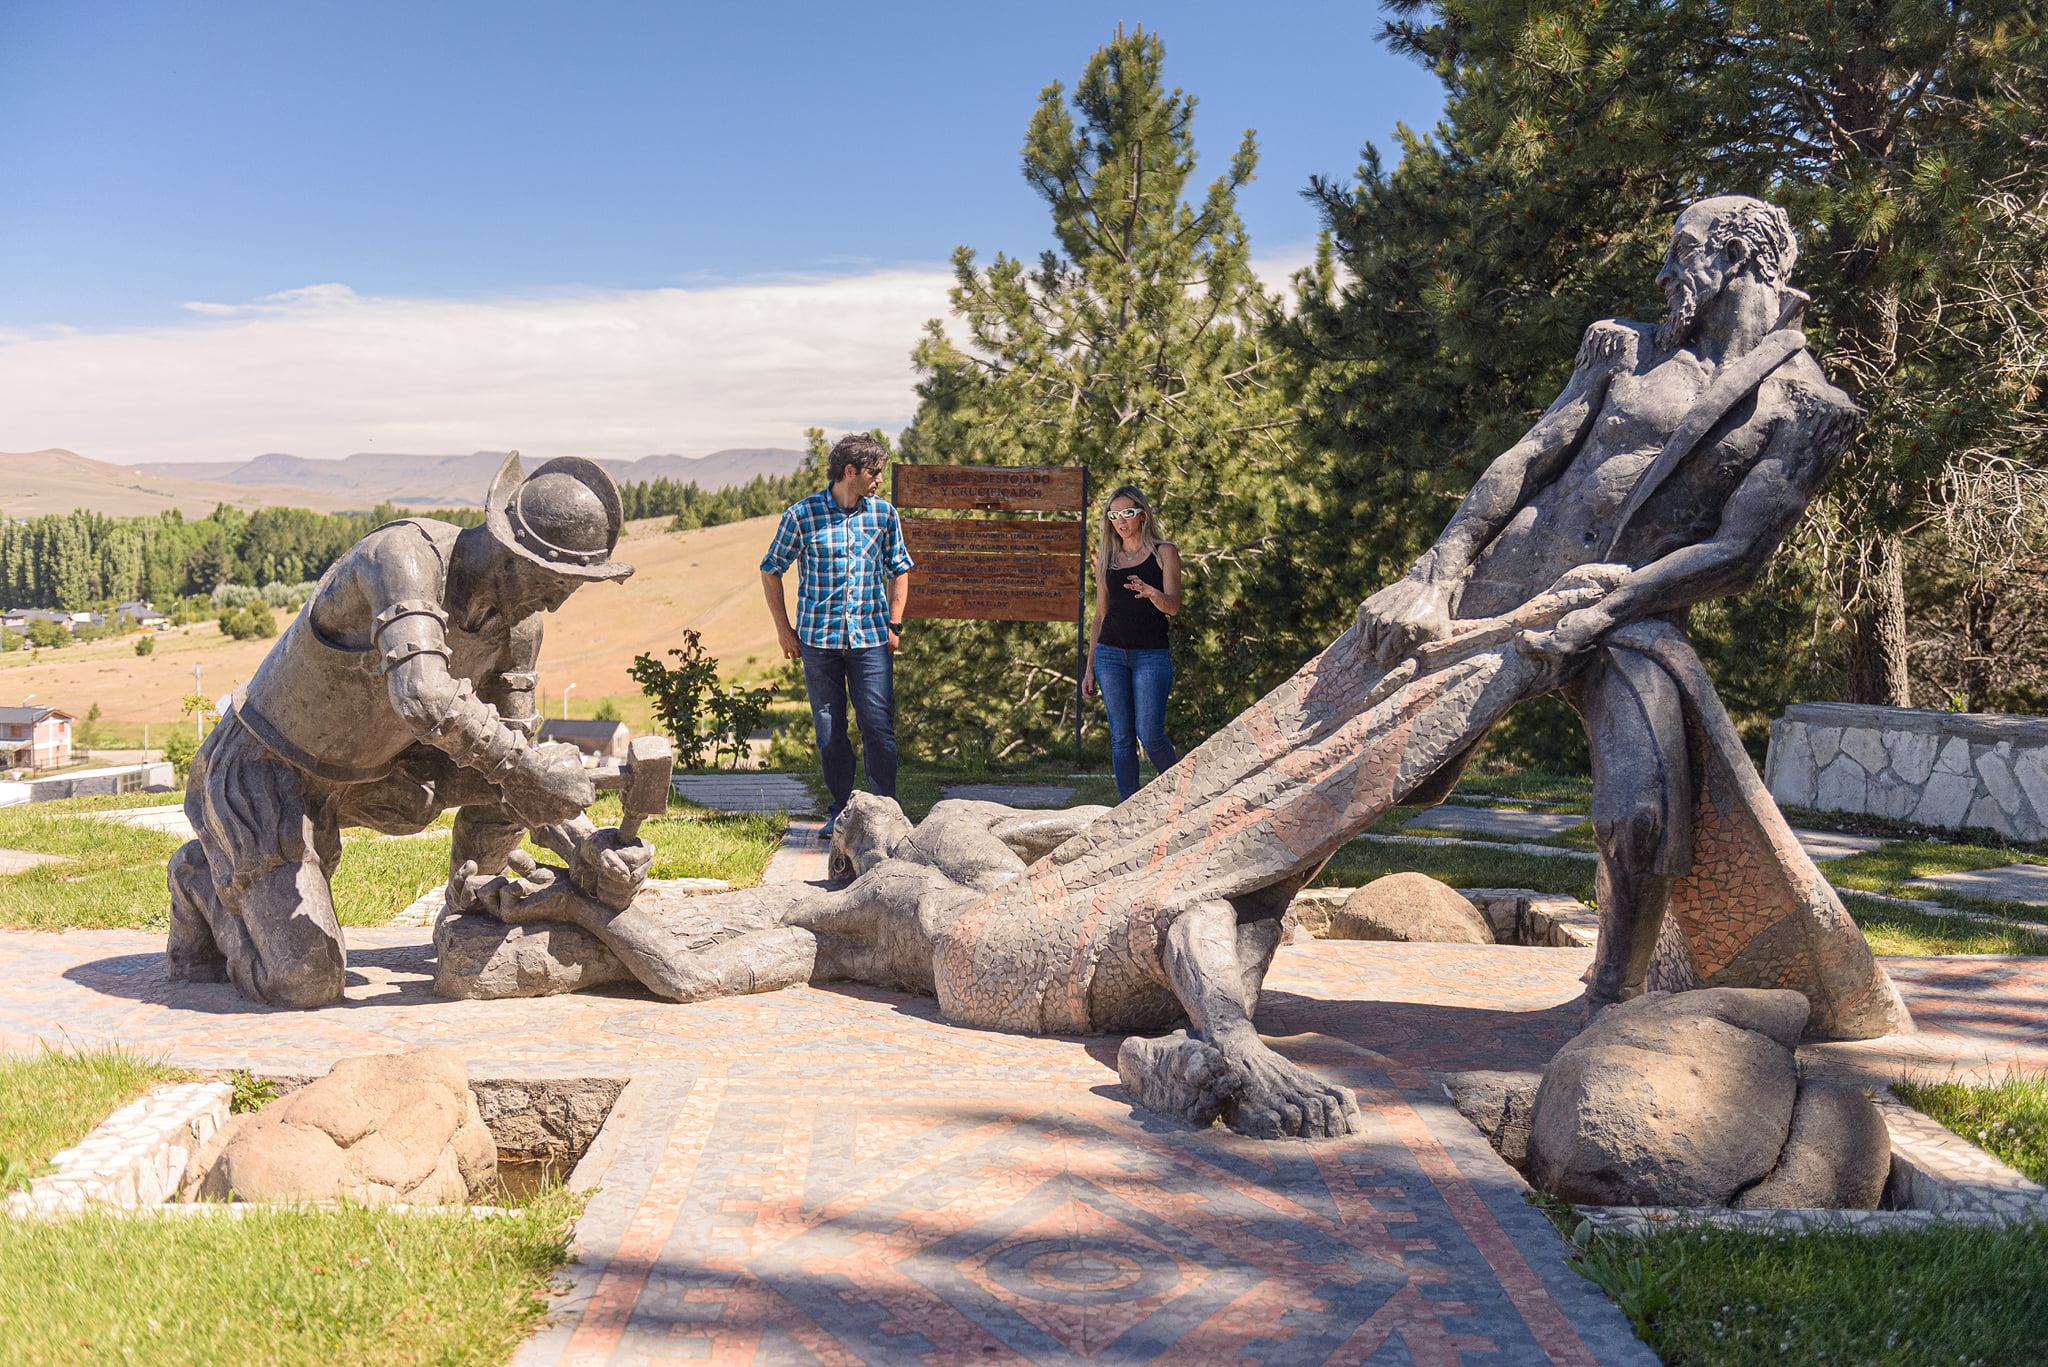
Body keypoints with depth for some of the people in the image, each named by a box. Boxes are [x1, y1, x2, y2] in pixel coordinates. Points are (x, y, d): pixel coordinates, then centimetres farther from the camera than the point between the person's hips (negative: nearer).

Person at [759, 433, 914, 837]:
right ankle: (840, 811, 18)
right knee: (829, 729, 6)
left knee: (878, 725, -4)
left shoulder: (884, 513, 4)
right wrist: (783, 629, 3)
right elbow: (771, 570, 6)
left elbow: (898, 570, 14)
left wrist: (894, 625, 6)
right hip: (819, 639, -1)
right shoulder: (802, 514, -3)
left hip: (871, 639, 1)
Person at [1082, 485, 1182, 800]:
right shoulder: (1105, 559, 12)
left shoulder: (1165, 553, 2)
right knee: (1121, 738, 1)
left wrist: (1151, 592, -31)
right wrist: (1089, 668, 11)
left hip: (1151, 656, -3)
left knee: (1150, 735, -11)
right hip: (1110, 654, 3)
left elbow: (1173, 606, -8)